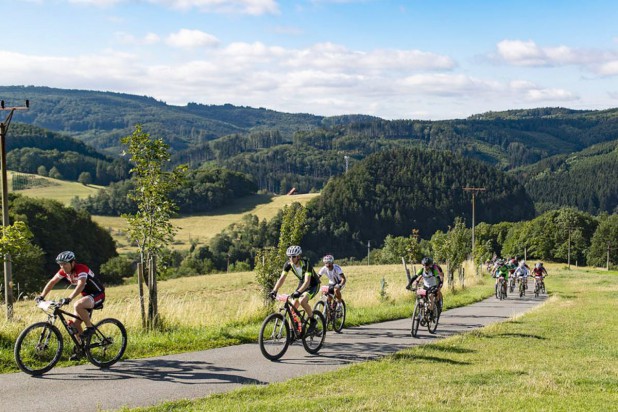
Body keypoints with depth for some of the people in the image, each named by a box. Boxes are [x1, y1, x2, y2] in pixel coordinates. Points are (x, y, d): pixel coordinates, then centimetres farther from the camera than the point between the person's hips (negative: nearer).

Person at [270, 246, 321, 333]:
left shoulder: (306, 264, -32)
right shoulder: (288, 264, -17)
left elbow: (307, 282, -40)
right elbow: (282, 278, -20)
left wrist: (298, 292, -55)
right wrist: (274, 290, -35)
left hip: (313, 284, -6)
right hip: (302, 283, 6)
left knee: (302, 300, -31)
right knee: (293, 307, -7)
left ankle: (312, 321, -10)